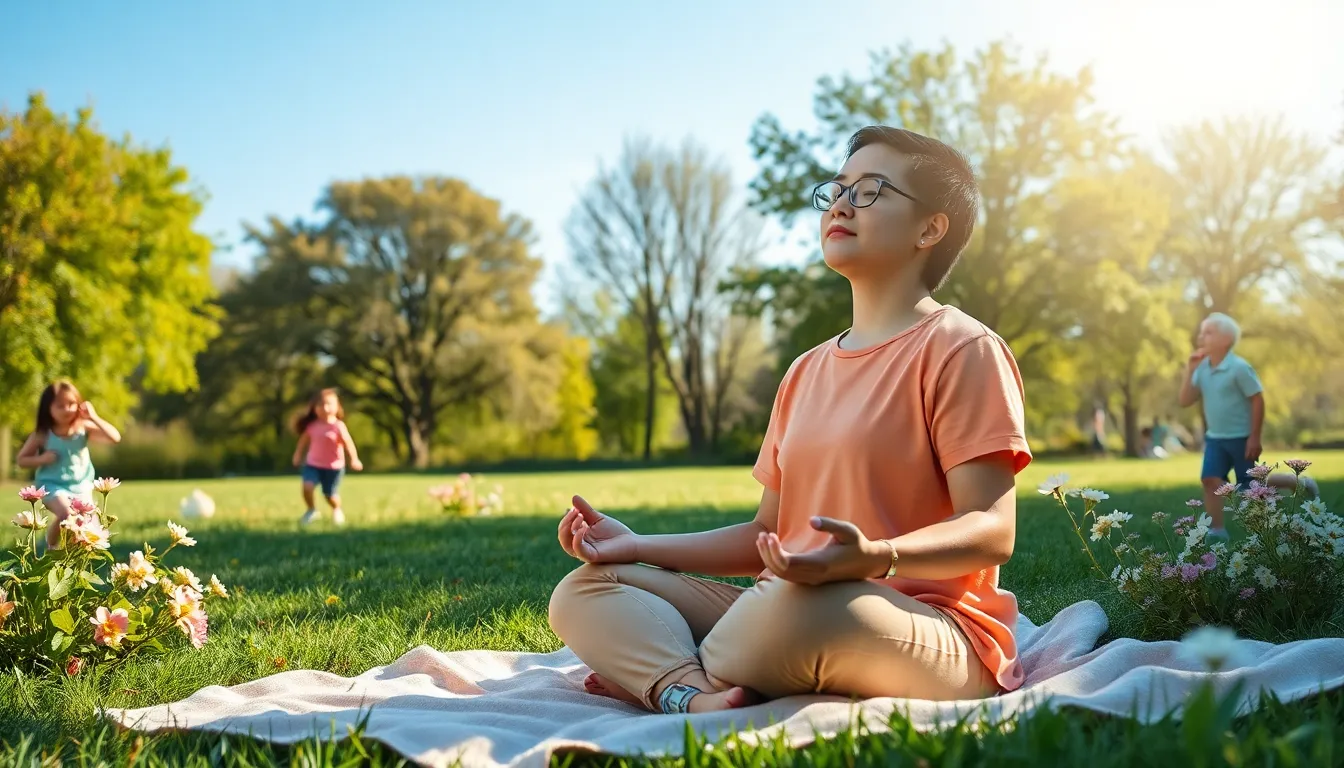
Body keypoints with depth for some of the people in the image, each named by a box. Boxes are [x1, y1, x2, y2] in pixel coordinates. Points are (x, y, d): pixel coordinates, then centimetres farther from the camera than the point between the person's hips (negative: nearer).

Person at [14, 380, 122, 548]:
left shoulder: (84, 427, -7)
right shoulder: (42, 434, -10)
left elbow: (115, 438, -17)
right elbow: (21, 459, 0)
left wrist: (94, 418, -23)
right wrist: (41, 459, -19)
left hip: (80, 485, 2)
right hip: (52, 485, -2)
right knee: (66, 514, -28)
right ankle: (52, 548, 1)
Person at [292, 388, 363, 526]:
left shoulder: (338, 426, -15)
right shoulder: (312, 425, -5)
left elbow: (348, 443, -17)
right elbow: (304, 440, 11)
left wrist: (354, 460, -26)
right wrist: (298, 454, 16)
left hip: (334, 467, -2)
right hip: (313, 464, 2)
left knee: (330, 495, 5)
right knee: (307, 487, -20)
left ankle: (337, 510, 39)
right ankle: (311, 510, 6)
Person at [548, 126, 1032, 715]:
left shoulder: (960, 347, -3)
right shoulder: (807, 372, 20)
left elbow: (992, 531, -13)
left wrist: (877, 558, -32)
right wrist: (638, 546, 10)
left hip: (932, 637, -7)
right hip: (780, 610, 8)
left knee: (811, 606, -42)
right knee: (584, 590, -4)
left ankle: (654, 670, -15)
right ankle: (698, 697, -31)